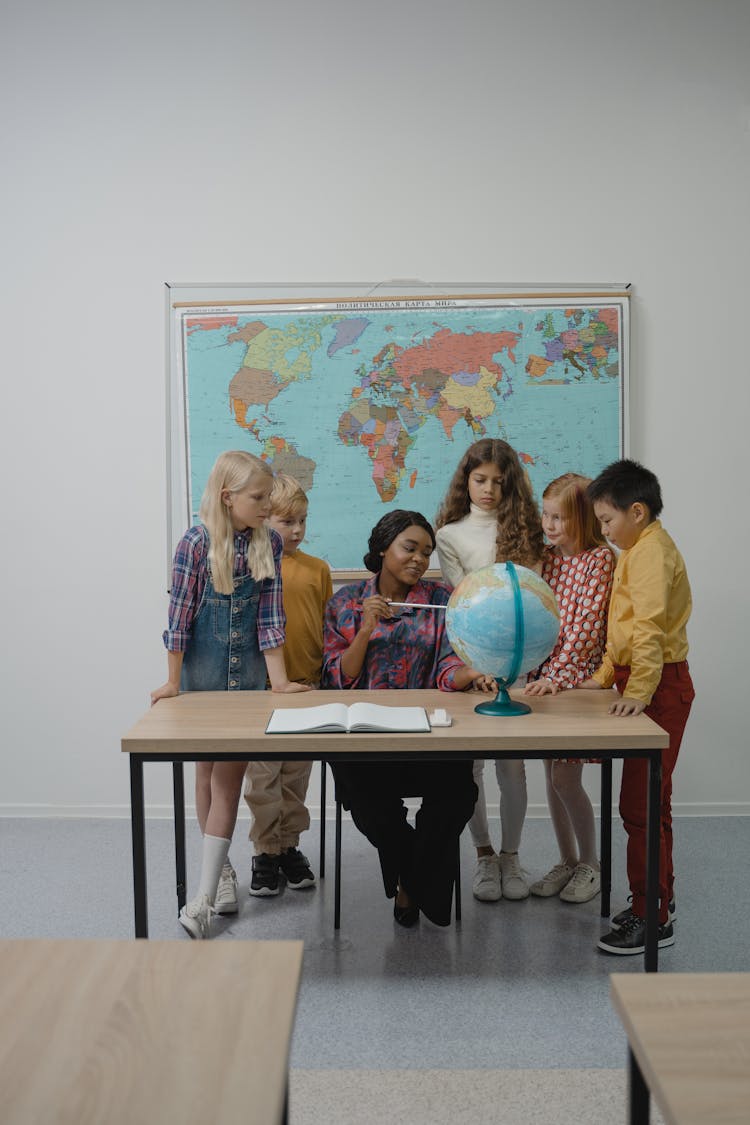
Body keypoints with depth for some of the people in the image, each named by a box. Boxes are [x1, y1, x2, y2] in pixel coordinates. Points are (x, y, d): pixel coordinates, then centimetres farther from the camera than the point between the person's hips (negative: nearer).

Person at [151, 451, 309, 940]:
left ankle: (205, 896, -5)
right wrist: (173, 681, -6)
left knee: (230, 775, -5)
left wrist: (280, 679, -6)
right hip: (202, 672, -1)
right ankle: (222, 867, 29)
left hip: (249, 673, 1)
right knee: (207, 771, 11)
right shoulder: (196, 543, -11)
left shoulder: (269, 543, -2)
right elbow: (180, 614, -8)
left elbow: (270, 615, -2)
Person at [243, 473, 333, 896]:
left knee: (297, 775, 13)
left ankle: (290, 847, 27)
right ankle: (266, 853, 19)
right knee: (263, 776, 5)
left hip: (306, 687, 3)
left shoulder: (318, 569, 3)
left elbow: (328, 629, 7)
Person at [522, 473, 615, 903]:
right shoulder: (547, 557, 10)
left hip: (579, 678, -6)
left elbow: (588, 625, -16)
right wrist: (535, 672, 1)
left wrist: (558, 676, -21)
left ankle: (590, 864, 14)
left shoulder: (601, 559, -9)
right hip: (545, 677, 6)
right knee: (553, 774, 10)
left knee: (565, 777, -6)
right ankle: (567, 861, 25)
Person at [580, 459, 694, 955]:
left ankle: (654, 918, 2)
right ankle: (654, 900, 27)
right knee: (641, 800, 16)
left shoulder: (651, 551, -15)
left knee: (643, 803, -6)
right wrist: (605, 675, 20)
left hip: (659, 686, -10)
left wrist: (639, 691, -29)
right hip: (643, 681, 10)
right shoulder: (641, 550, 18)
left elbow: (649, 626, -25)